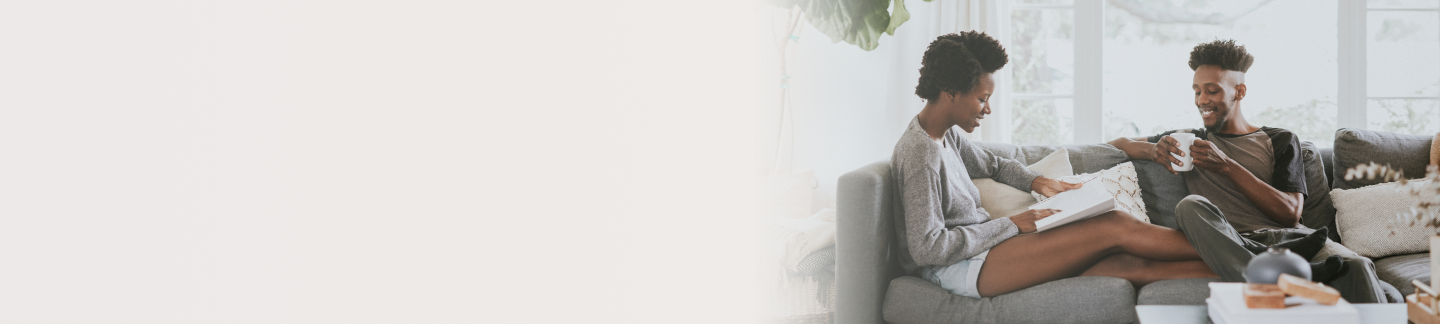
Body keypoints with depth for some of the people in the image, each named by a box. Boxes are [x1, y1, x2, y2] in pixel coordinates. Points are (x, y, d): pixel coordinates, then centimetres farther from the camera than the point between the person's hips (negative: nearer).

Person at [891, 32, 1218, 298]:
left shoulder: (945, 135, 12)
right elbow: (927, 248, -23)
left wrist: (1036, 181, 12)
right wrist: (1011, 224, -16)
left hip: (979, 249, 10)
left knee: (1125, 264, -8)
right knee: (1116, 226, -13)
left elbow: (993, 165, 33)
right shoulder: (921, 153, -19)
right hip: (956, 270, -10)